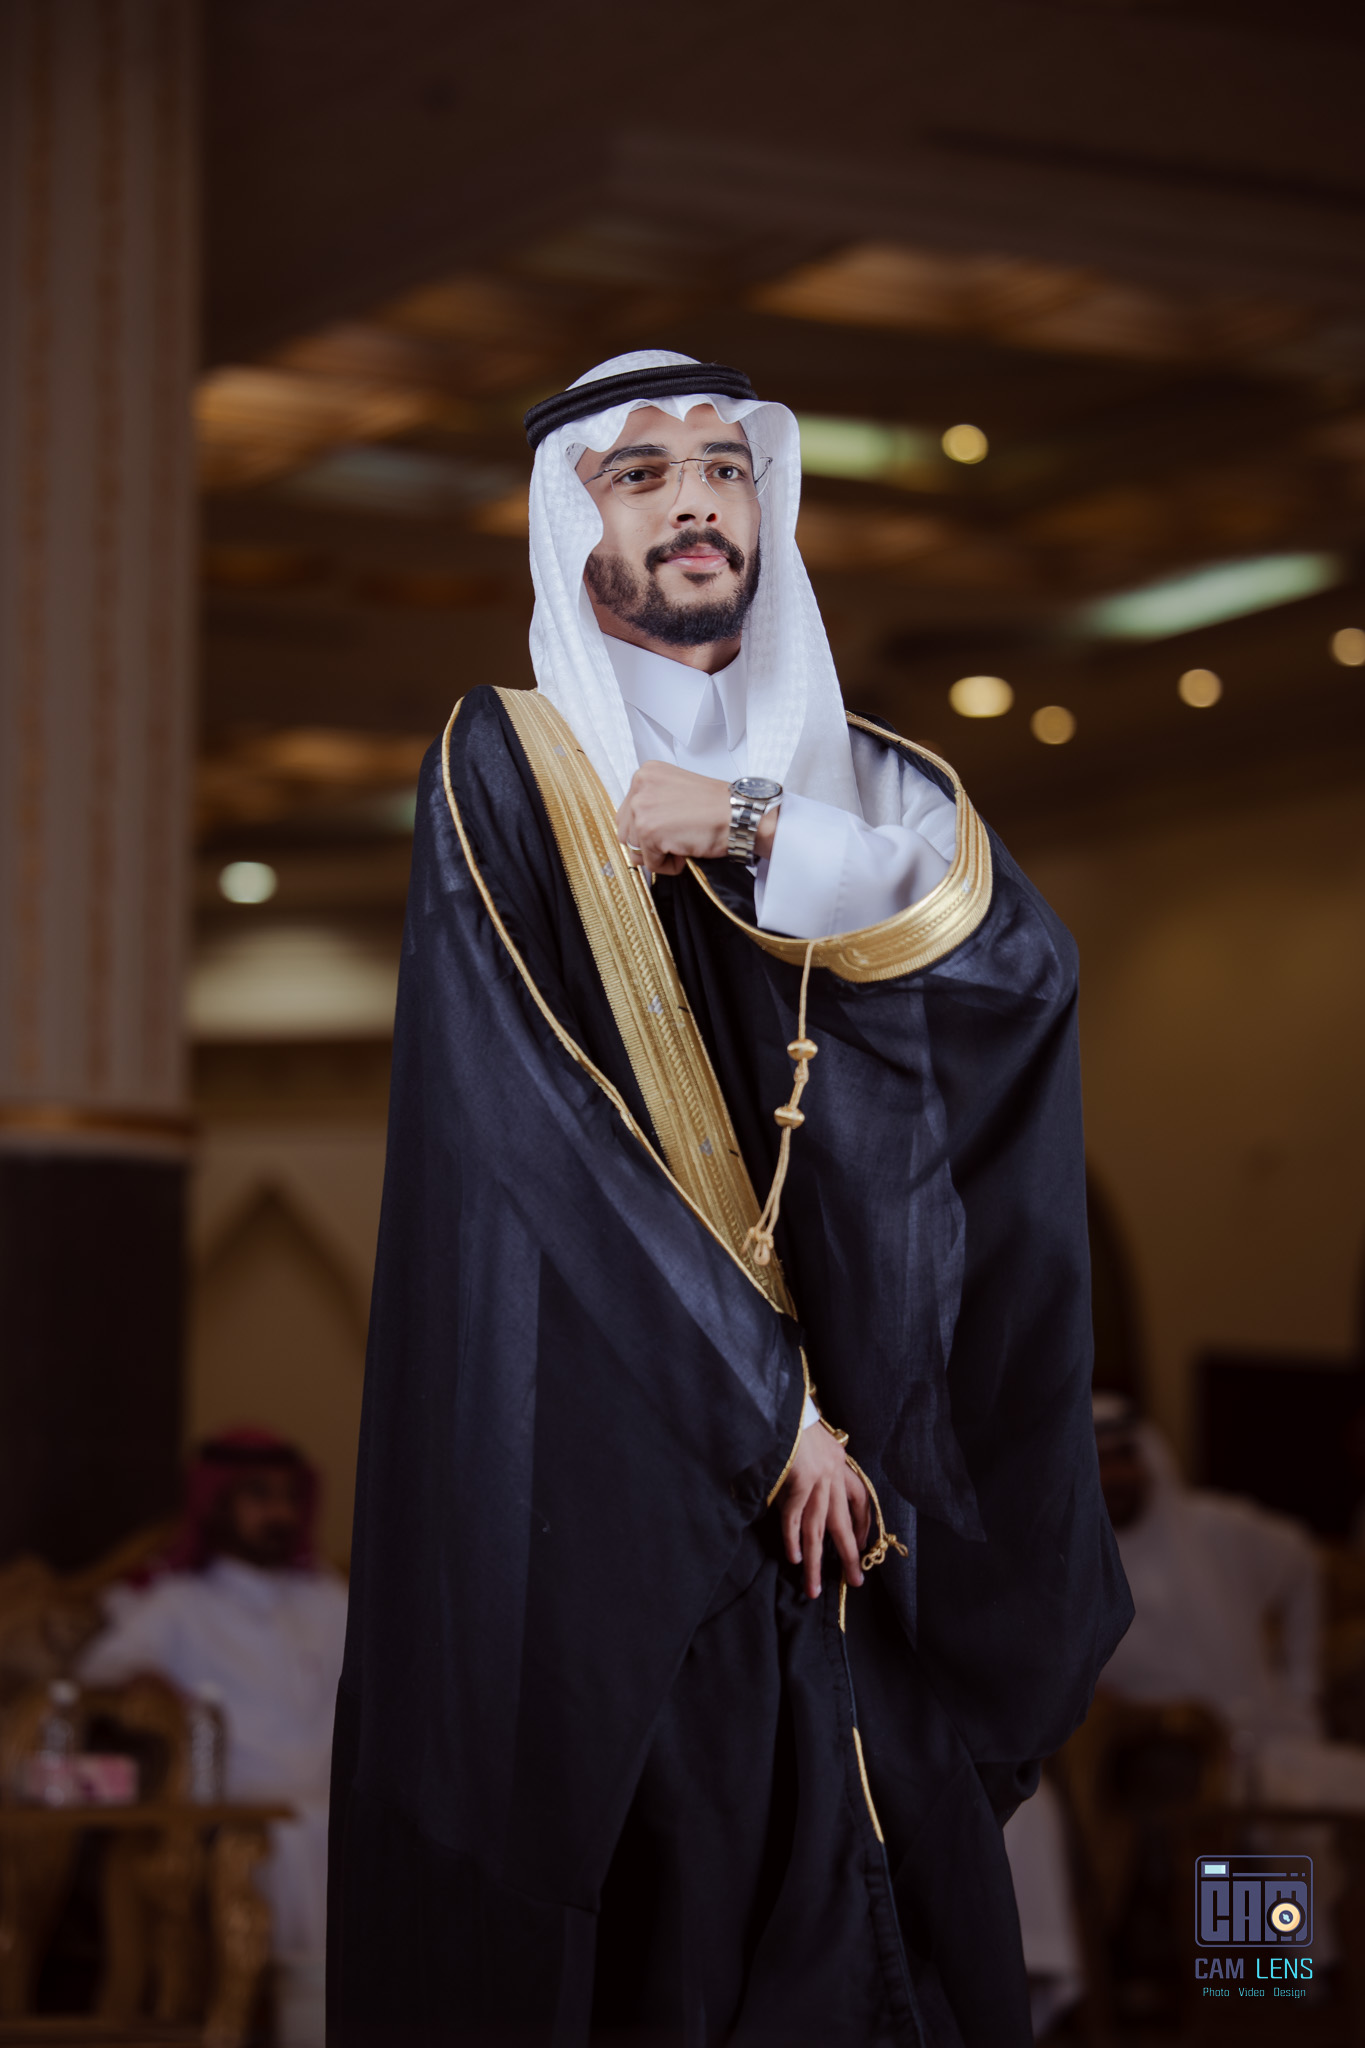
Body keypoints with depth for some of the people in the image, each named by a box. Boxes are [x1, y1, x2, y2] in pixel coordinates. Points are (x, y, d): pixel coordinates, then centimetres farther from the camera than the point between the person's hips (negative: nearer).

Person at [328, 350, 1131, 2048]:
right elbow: (535, 1128, -9)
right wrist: (768, 1405, -12)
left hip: (873, 1462, 4)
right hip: (623, 1469, -4)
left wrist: (763, 831, -12)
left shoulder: (855, 782, 16)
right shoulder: (508, 767, 2)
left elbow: (1018, 950, -4)